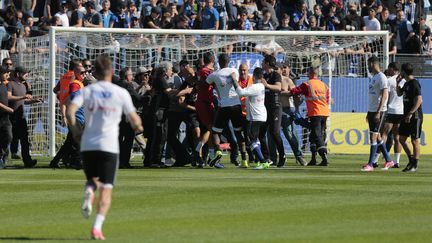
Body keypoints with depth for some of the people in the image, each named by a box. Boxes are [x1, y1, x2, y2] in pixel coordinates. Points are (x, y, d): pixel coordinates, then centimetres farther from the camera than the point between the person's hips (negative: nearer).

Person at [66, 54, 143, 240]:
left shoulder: (86, 91, 4)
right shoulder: (121, 93, 1)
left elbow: (70, 111, -11)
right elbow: (135, 121, 1)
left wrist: (74, 129, 5)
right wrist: (138, 127, 24)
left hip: (87, 145, 2)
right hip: (109, 146, -2)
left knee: (92, 179, 24)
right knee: (106, 189, 2)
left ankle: (89, 191, -13)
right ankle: (97, 227, -15)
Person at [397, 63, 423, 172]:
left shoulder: (414, 84, -15)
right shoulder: (407, 83, 14)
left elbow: (419, 100, -22)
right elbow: (399, 93, 31)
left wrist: (410, 113, -24)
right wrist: (398, 83, 15)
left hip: (414, 116, -10)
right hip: (406, 116, 10)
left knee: (415, 140, -3)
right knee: (401, 138, 11)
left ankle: (414, 165, 2)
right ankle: (411, 160, 22)